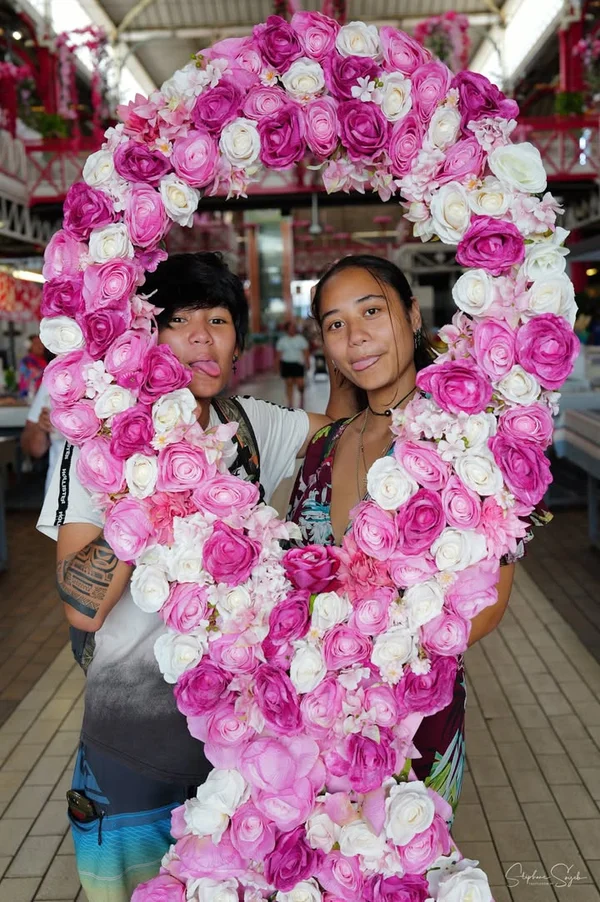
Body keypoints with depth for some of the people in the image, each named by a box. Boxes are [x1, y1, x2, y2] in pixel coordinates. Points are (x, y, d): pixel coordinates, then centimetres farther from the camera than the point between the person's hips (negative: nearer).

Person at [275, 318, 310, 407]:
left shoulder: (300, 339, 4)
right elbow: (278, 354, 8)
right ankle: (290, 403, 9)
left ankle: (302, 396, 20)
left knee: (300, 383, -8)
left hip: (298, 363, -1)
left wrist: (307, 363, -6)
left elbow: (306, 351, 2)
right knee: (289, 383, 2)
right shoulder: (282, 340, 7)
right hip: (286, 363, 1)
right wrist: (278, 366, 3)